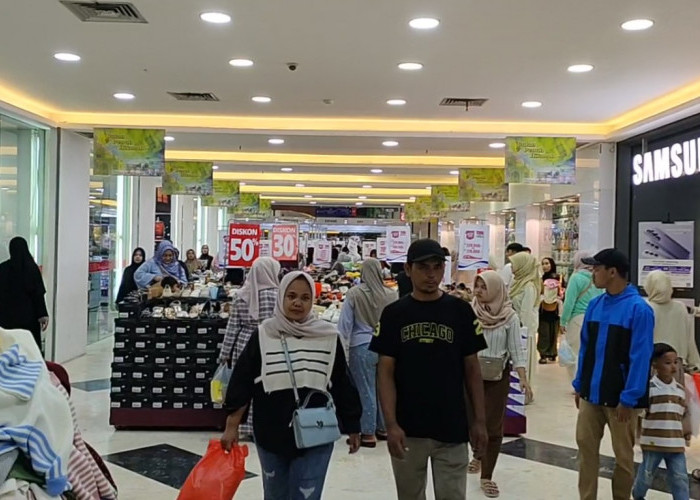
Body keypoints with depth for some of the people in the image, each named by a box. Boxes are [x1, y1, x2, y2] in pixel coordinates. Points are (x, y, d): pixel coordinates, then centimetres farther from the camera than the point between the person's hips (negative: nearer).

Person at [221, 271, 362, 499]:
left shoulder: (329, 337, -3)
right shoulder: (263, 335, -4)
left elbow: (342, 385, 4)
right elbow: (242, 383, 0)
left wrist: (352, 428, 8)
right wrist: (231, 427, -2)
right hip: (271, 435, 1)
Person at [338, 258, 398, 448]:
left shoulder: (354, 294, -9)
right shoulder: (392, 295, -2)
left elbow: (344, 324, -4)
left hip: (363, 347, -3)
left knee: (366, 390, 5)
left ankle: (368, 433, 12)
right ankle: (384, 429, 27)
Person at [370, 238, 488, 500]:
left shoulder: (460, 311, 0)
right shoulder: (394, 314, -1)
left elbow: (472, 369, 4)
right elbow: (386, 373, -3)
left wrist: (479, 420, 1)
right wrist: (391, 424, -11)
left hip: (451, 429, 0)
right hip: (407, 429, 0)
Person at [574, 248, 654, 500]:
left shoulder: (639, 309, -14)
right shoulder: (594, 305, 4)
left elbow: (640, 357, -16)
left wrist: (628, 398, -17)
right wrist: (580, 385, 10)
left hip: (620, 397, -5)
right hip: (591, 393, 6)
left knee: (623, 455, 10)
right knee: (586, 447, 10)